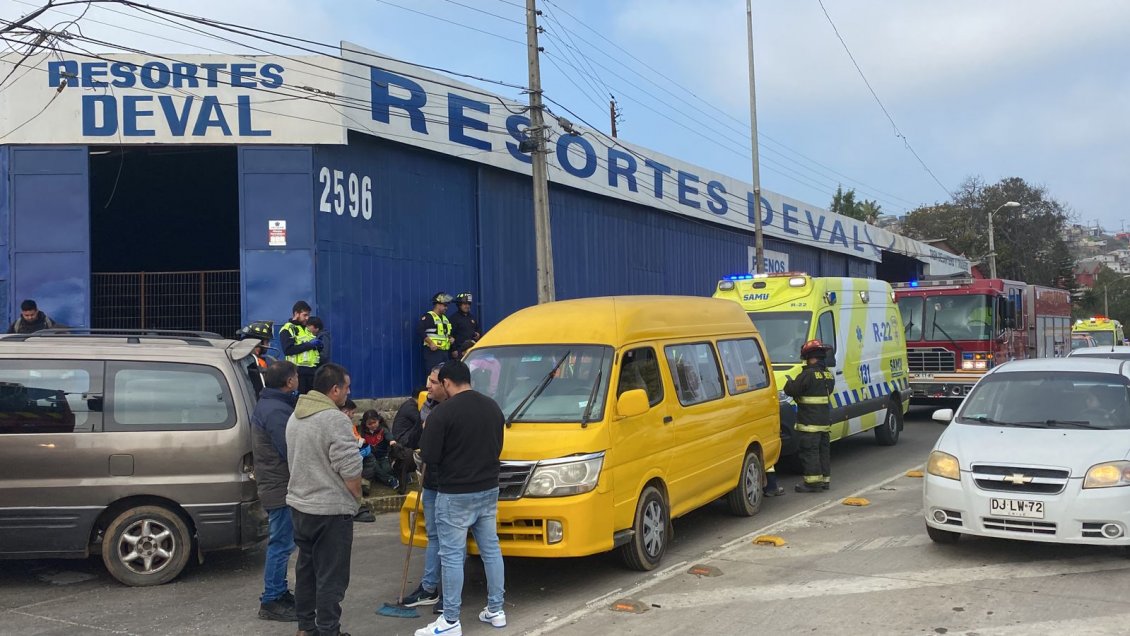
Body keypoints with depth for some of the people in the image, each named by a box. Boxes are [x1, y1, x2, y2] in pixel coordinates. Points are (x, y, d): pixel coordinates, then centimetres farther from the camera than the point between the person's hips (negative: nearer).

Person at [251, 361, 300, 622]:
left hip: (273, 485, 11)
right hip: (281, 487, -11)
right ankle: (271, 602, 2)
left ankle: (280, 594, 27)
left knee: (280, 543, 18)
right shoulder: (277, 410, -21)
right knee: (281, 544, -4)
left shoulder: (265, 404, 14)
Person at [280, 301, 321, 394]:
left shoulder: (306, 329, 21)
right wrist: (309, 345, -17)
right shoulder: (287, 329, -6)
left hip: (311, 369, 8)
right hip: (298, 371, -8)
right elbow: (288, 350, -20)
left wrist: (317, 344, 4)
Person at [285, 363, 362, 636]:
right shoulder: (335, 420, -19)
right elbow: (350, 470, -20)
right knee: (331, 576, -1)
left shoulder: (296, 416, 10)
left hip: (300, 504, 9)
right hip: (331, 510, -9)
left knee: (306, 568, 18)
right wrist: (356, 496, -4)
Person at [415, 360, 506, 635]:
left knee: (452, 556, 1)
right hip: (488, 490, 7)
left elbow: (429, 457, -15)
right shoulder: (493, 407, 6)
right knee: (491, 549, 15)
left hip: (455, 495, -7)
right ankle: (496, 610, 24)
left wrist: (434, 469, 7)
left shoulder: (443, 412, -16)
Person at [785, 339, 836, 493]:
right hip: (825, 421, 8)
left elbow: (791, 390, -18)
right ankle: (825, 479, 22)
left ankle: (813, 481, -4)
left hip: (809, 422, -8)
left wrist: (790, 381, 5)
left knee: (809, 451, -3)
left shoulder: (808, 374, -18)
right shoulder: (829, 374, 10)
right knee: (823, 450, 15)